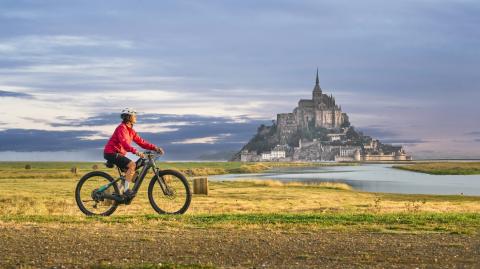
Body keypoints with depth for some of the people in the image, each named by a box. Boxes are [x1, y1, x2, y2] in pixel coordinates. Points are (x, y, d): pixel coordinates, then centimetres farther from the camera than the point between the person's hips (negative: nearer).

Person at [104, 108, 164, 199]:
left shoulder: (130, 130, 14)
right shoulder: (122, 128, -15)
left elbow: (141, 142, 9)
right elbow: (124, 143, -30)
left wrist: (155, 148, -2)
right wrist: (136, 152, -44)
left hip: (118, 154, 10)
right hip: (111, 153, -10)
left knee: (129, 171, 6)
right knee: (132, 165, -23)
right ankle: (126, 190, -21)